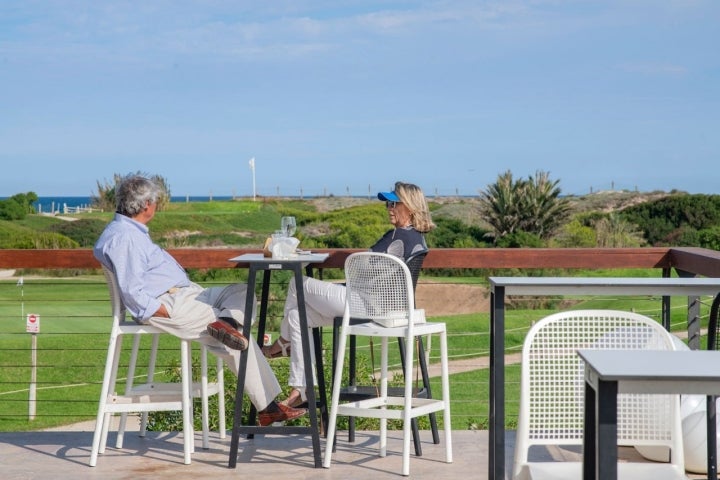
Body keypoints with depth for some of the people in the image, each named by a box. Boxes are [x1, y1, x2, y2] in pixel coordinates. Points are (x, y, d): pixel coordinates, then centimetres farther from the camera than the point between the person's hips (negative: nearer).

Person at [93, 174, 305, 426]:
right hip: (165, 304, -11)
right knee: (235, 342, -14)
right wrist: (169, 314, -22)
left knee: (242, 292, 5)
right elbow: (132, 292, -23)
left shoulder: (133, 232, 18)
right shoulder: (122, 237, -16)